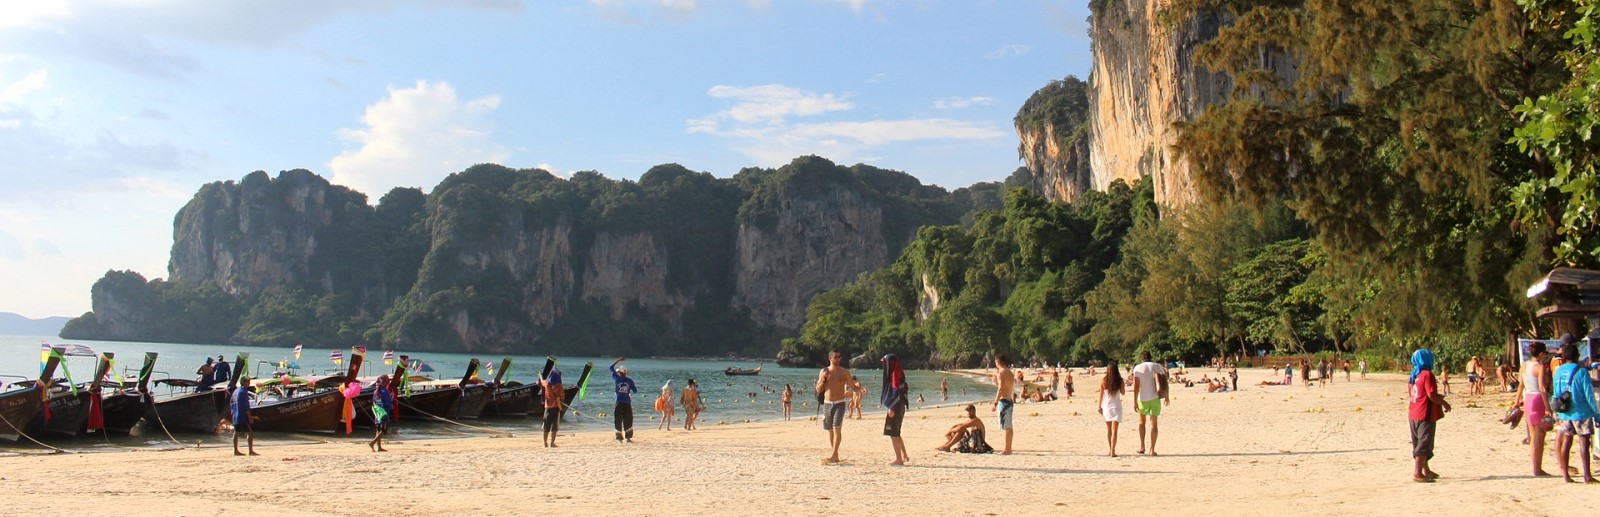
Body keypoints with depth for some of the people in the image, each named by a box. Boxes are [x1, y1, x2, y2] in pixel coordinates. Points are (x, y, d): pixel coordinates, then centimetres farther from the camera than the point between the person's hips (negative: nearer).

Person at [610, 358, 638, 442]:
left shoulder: (617, 378, -3)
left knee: (618, 420, 7)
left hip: (619, 403, -1)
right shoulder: (630, 381, -2)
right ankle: (628, 437, 3)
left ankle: (619, 437, 3)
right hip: (627, 403, 1)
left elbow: (611, 368, 8)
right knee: (628, 420, 9)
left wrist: (618, 360, 14)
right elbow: (635, 391, 3)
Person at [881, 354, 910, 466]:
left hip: (896, 408, -10)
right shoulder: (893, 374, 14)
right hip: (897, 407, 10)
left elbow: (897, 393, -21)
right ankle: (904, 456, 22)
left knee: (893, 433, -5)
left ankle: (899, 459, -2)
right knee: (895, 433, 18)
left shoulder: (896, 374, -16)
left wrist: (891, 408, -23)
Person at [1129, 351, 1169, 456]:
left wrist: (1135, 401, -9)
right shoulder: (1158, 366, 4)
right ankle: (1152, 449, 0)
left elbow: (1136, 385, -9)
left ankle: (1142, 447, 12)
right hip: (1155, 398, 1)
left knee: (1141, 421, 18)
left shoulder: (1137, 368, -3)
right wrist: (1166, 396, 15)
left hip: (1143, 399, -1)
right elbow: (1165, 382, 4)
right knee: (1154, 424, 5)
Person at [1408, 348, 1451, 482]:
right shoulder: (1427, 375, -15)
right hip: (1426, 415, -9)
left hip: (1414, 415, 9)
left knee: (1418, 443, 16)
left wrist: (1438, 397, 24)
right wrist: (1444, 403, -5)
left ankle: (1426, 470, 31)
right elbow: (1432, 395, -20)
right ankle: (1417, 473, -10)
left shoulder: (1414, 376, 12)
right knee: (1424, 444, -6)